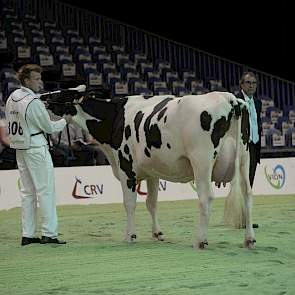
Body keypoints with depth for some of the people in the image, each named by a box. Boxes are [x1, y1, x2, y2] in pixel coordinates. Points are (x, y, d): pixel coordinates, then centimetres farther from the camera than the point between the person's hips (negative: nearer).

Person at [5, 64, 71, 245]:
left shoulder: (12, 98, 6)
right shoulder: (34, 102, -18)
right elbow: (50, 128, -13)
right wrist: (65, 121, 5)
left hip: (19, 148, 8)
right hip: (36, 148, -8)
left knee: (28, 191, 12)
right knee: (46, 190, -3)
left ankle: (28, 234, 13)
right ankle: (49, 234, -3)